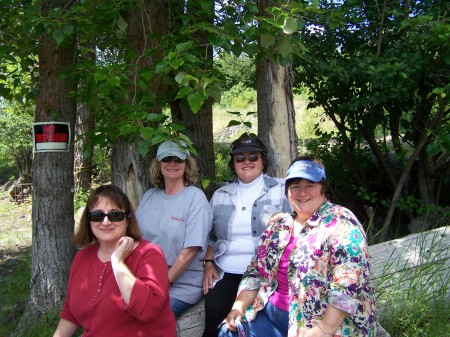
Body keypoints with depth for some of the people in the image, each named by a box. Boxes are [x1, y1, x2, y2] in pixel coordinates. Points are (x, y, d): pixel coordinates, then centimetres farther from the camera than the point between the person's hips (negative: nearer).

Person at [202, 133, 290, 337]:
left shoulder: (282, 189, 3)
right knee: (215, 321, -14)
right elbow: (211, 235, 22)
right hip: (225, 274, 3)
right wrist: (208, 263, 11)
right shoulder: (220, 195, 16)